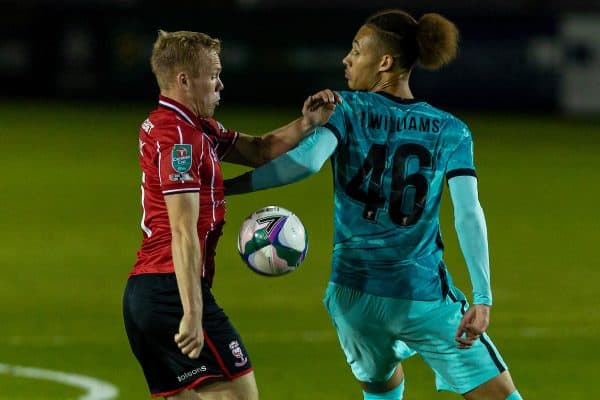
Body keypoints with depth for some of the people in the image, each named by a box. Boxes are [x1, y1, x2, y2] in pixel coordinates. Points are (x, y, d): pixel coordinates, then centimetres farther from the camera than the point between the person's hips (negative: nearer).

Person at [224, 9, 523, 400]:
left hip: (353, 293, 2)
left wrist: (226, 186, -18)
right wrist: (482, 299, -14)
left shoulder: (347, 109, -2)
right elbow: (468, 214, -9)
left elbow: (306, 160, -21)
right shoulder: (451, 130, 2)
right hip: (424, 295, -2)